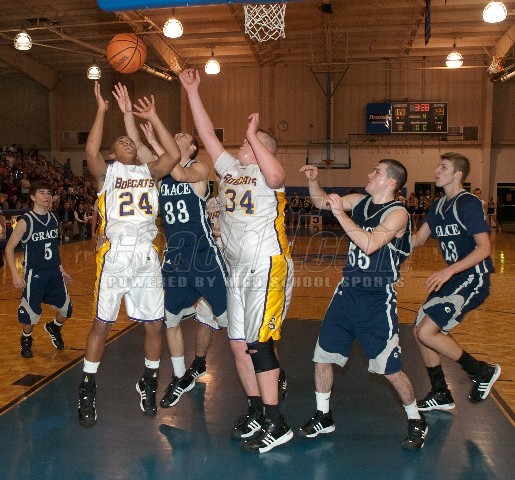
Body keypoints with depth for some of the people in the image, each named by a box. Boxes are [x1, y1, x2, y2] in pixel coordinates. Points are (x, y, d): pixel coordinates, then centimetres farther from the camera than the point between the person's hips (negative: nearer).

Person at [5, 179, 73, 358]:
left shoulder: (53, 219, 5)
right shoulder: (25, 221, -12)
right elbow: (9, 248, -8)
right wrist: (15, 274, -17)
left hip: (55, 273, 5)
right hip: (34, 274, -5)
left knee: (66, 309, 6)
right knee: (31, 313, -1)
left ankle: (54, 328, 38)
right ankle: (26, 339, 29)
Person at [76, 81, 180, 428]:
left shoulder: (150, 172, 14)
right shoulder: (107, 172, 6)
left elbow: (174, 155, -4)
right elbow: (91, 152, -15)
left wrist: (153, 117, -1)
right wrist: (102, 110, -11)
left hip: (147, 255, 3)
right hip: (115, 254, -3)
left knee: (154, 324, 6)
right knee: (102, 323, 1)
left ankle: (149, 385, 25)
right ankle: (88, 391, 16)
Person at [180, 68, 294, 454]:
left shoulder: (267, 173, -6)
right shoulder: (230, 167, 14)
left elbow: (276, 176, -31)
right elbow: (207, 133, 14)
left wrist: (254, 135, -26)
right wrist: (192, 91, 12)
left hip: (268, 267, -8)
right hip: (238, 268, 8)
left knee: (258, 342, -10)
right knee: (238, 344, 9)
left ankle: (276, 425, 2)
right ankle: (256, 412, 24)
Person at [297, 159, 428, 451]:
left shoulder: (397, 213, -14)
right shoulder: (359, 201, 7)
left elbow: (369, 244, -28)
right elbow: (321, 202, 15)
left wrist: (340, 213, -24)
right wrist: (314, 180, -3)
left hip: (378, 299, -6)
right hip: (348, 290, 7)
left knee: (390, 369, 0)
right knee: (323, 355, 9)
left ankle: (417, 422, 25)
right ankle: (323, 417, 27)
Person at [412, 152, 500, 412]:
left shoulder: (469, 204, -14)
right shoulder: (438, 206, 12)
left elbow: (484, 248, -20)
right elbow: (418, 239, 14)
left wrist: (450, 270, -30)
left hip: (472, 279, -9)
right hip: (453, 279, 9)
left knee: (427, 332, -15)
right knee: (420, 332, 8)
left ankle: (482, 371, 6)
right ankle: (441, 395, 24)